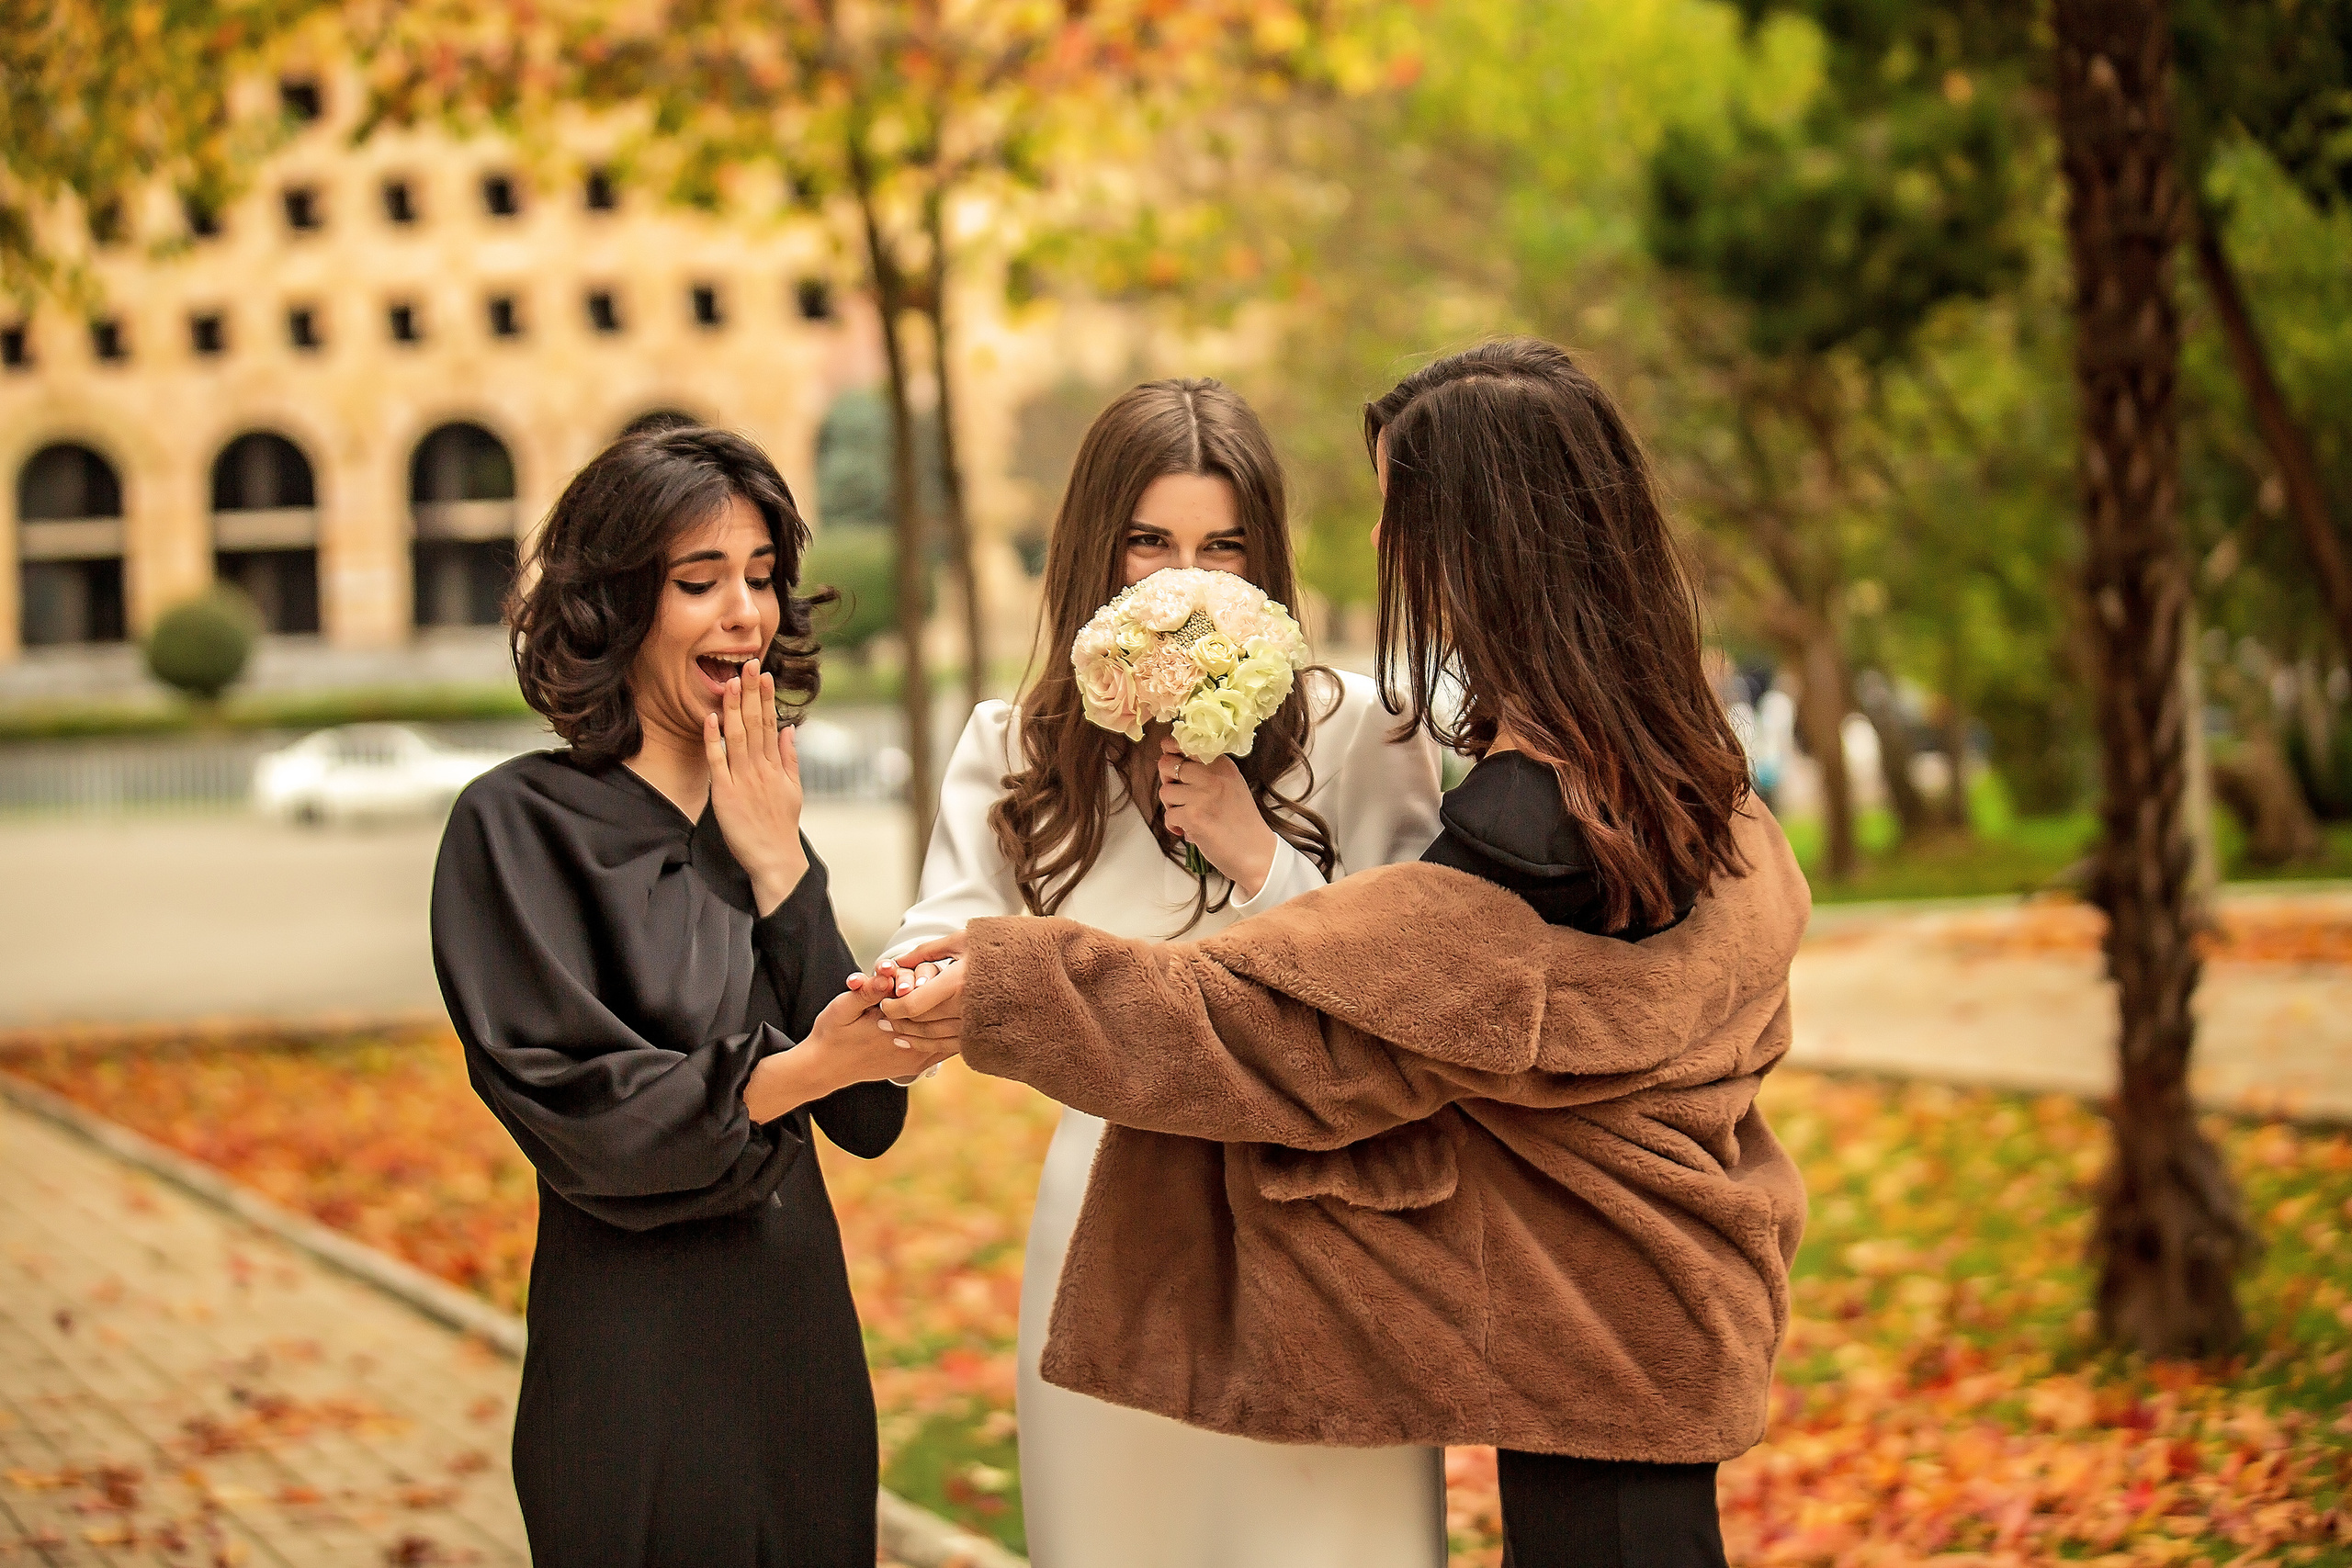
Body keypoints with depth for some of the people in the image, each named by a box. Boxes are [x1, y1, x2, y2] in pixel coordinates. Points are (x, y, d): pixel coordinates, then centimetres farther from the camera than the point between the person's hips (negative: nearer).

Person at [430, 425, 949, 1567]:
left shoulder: (758, 824, 10)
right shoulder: (518, 822, -7)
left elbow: (869, 1116, 1)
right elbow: (567, 1107, -17)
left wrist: (777, 869, -5)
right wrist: (798, 1069, -30)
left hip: (803, 1341, 6)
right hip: (638, 1374, -6)